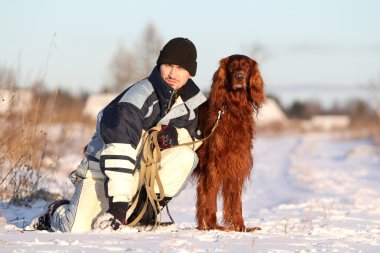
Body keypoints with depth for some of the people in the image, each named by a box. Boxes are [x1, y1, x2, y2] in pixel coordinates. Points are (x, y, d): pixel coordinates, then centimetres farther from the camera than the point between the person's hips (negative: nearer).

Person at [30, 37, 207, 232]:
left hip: (144, 165, 5)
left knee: (185, 156, -23)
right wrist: (118, 202, -38)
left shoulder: (191, 98, -5)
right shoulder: (140, 96, -26)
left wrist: (175, 135, -19)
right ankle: (56, 213, 19)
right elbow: (118, 150, -33)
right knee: (78, 229, -19)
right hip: (104, 165, -5)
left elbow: (195, 135, 7)